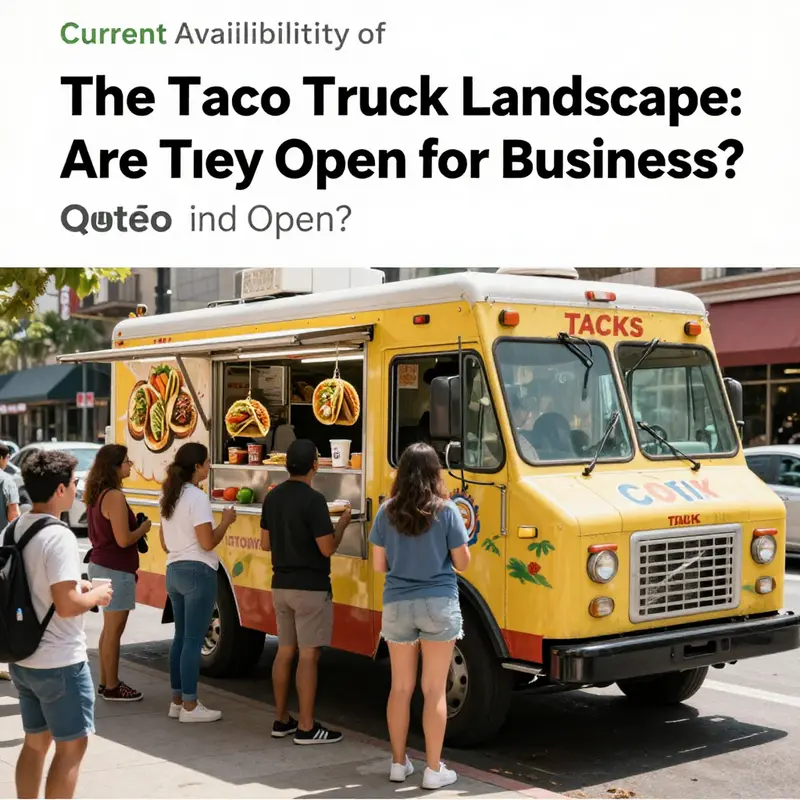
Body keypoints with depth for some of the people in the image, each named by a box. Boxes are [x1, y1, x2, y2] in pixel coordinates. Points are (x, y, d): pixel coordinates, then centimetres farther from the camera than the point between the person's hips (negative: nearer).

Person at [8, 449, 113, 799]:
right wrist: (96, 595, -8)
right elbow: (65, 605, -26)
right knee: (71, 745, 4)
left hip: (22, 658, 9)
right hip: (59, 662, -8)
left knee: (35, 741, 18)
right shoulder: (59, 537, -22)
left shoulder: (15, 529, 5)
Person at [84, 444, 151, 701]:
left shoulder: (96, 494, 10)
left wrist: (136, 527, 13)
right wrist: (144, 527, -7)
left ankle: (105, 682, 25)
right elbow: (123, 540, -24)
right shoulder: (115, 497, -21)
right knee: (114, 631, -1)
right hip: (115, 571, -10)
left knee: (109, 629, 18)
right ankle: (112, 687, 7)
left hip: (101, 566, 10)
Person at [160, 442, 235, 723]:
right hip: (197, 573, -9)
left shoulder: (168, 497, 11)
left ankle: (177, 701, 20)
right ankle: (189, 706, 2)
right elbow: (208, 542, -18)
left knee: (181, 637, 15)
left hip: (174, 571, 9)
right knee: (193, 640, -3)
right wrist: (226, 521, -4)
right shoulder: (197, 497, -16)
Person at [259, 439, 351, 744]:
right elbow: (327, 548, -18)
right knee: (308, 655, -3)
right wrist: (342, 525, -1)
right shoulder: (313, 500, -18)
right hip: (310, 588, -8)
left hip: (281, 585, 8)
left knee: (285, 652, 14)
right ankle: (306, 728, 1)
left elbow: (265, 543, 12)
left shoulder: (272, 497, 6)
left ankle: (282, 720, 21)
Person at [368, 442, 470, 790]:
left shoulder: (387, 512, -2)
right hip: (439, 605, -2)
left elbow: (379, 565, 3)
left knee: (400, 687, 14)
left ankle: (398, 763, 23)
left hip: (397, 605, 3)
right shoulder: (446, 511, -8)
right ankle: (434, 769, 10)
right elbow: (461, 562, -3)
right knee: (434, 689, 4)